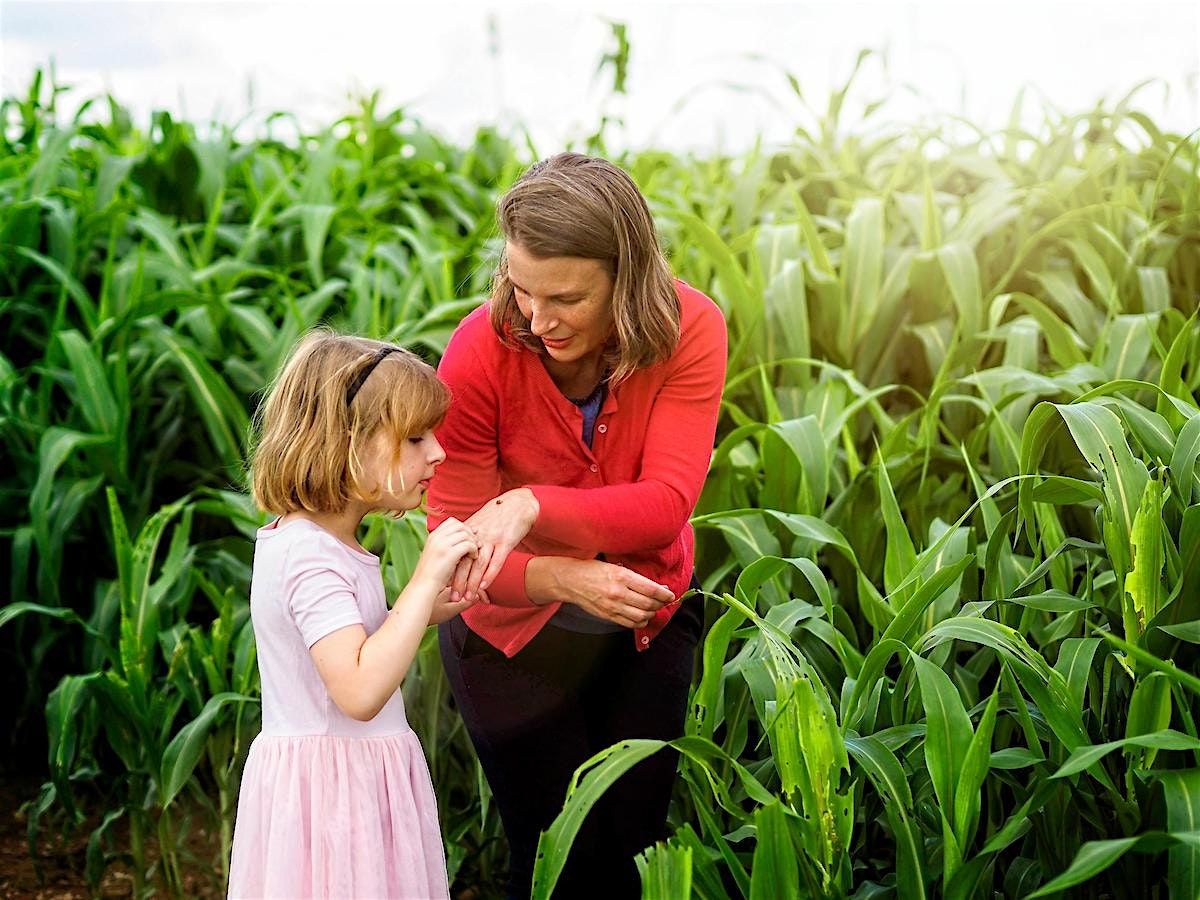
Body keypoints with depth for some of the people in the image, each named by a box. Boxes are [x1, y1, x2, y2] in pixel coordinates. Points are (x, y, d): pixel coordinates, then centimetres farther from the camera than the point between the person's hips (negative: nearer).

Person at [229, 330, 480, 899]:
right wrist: (424, 581, -27)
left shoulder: (306, 539, 10)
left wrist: (421, 611, 8)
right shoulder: (310, 554, -22)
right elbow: (360, 692, -30)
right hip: (333, 786, -10)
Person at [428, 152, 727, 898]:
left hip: (646, 622, 2)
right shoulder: (482, 353, -26)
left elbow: (665, 505, -31)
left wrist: (531, 506, -46)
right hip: (517, 634, -2)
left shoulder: (688, 331, -23)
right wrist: (563, 578, -38)